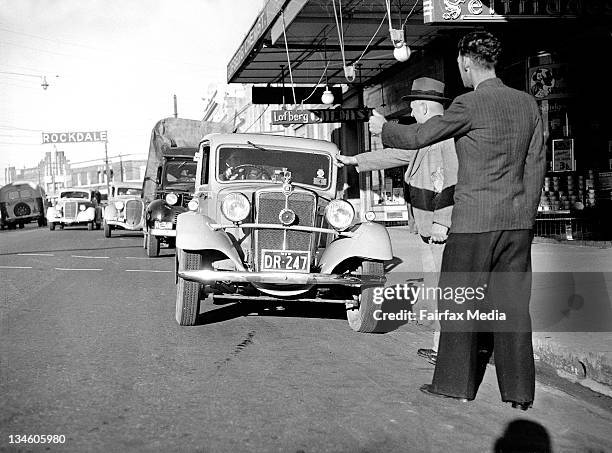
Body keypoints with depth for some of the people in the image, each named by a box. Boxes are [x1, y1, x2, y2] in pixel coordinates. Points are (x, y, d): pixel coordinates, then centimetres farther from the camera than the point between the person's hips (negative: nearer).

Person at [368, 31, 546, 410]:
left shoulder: (470, 104, -12)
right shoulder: (528, 103, 7)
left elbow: (417, 137, -4)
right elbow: (537, 164, 11)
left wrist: (384, 128, 15)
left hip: (474, 221, -6)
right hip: (518, 222, 6)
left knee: (459, 303, 6)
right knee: (513, 303, 10)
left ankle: (456, 383, 14)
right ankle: (519, 391, 15)